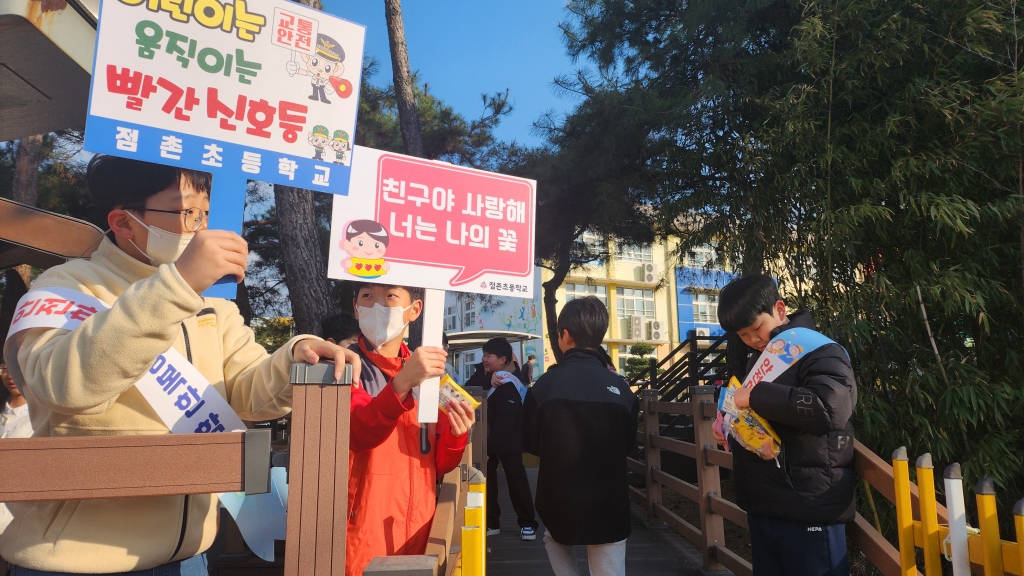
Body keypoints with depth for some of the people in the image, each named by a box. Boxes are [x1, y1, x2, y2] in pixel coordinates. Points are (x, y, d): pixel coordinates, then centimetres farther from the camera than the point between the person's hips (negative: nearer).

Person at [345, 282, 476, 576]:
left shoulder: (428, 374, 6)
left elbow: (440, 465, 7)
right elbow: (359, 434, -25)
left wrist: (456, 435, -13)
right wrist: (401, 384, -40)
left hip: (419, 530, 4)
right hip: (361, 535, -4)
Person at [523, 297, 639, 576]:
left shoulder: (546, 383, -13)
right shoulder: (620, 387, -8)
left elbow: (530, 443, -1)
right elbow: (629, 445, 5)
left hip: (560, 500, 0)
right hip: (610, 503, 0)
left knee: (554, 539, 31)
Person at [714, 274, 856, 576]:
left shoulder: (820, 351, -11)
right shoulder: (759, 360, 15)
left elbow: (831, 407, -30)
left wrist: (755, 396, -23)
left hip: (808, 509, -8)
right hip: (763, 506, 8)